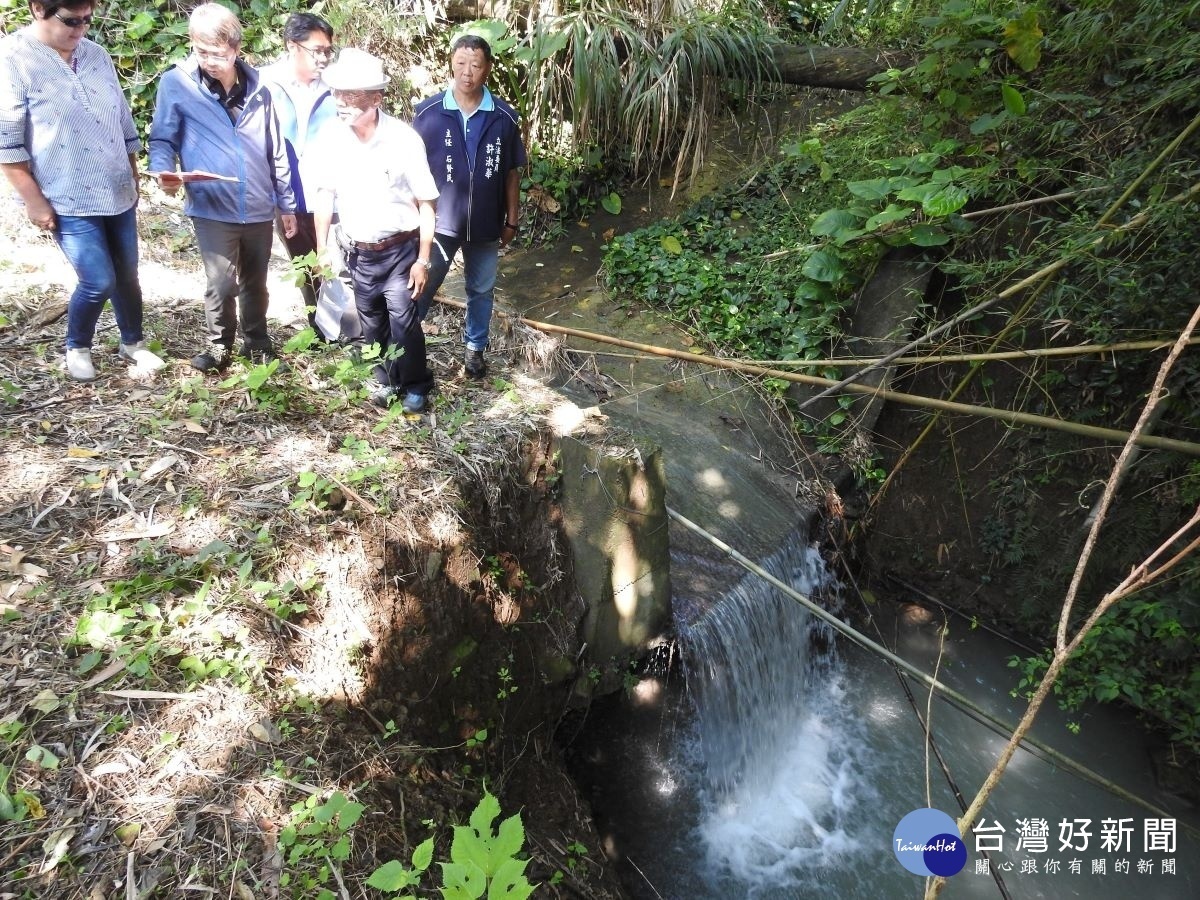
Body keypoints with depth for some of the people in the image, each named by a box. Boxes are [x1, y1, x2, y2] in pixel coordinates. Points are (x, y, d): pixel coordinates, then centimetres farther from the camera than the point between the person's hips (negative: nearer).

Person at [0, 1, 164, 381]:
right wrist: (34, 200, -14)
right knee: (99, 282, -7)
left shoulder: (97, 55, 7)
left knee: (128, 275, 12)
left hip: (118, 193, 6)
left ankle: (132, 342, 33)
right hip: (68, 201, -5)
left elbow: (124, 122, 15)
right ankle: (77, 347, 19)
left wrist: (134, 179, 15)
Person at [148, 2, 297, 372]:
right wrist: (163, 170, -22)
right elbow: (162, 139, 0)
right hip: (212, 209, -3)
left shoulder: (257, 87, 4)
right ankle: (219, 345, 18)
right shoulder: (176, 83, -5)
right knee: (221, 282, -4)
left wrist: (286, 203, 11)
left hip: (258, 208, 3)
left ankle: (257, 341, 33)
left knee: (255, 282, 14)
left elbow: (276, 152, 9)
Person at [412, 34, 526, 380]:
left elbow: (511, 173, 3)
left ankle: (475, 348, 34)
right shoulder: (428, 112, -8)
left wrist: (511, 220, 5)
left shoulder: (504, 117, -4)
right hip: (438, 221, -2)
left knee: (482, 290, 15)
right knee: (420, 288, 3)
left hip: (486, 223, 2)